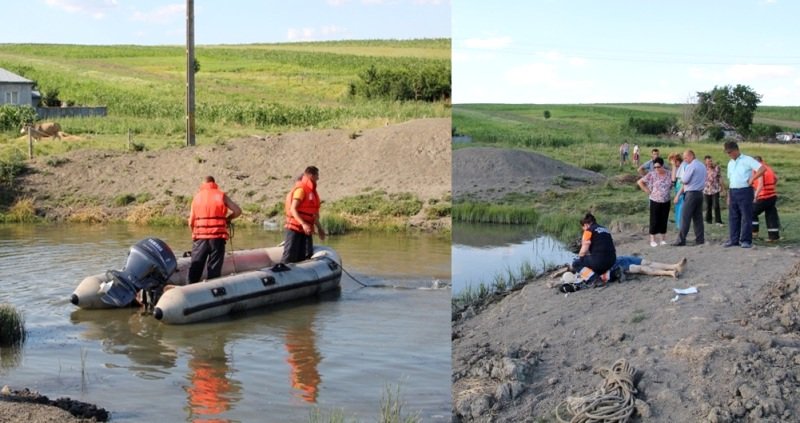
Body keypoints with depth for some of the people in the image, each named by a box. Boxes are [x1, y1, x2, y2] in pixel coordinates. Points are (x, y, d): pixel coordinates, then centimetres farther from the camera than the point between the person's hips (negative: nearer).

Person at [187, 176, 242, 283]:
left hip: (200, 238, 2)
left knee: (195, 268, 10)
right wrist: (227, 219, 15)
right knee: (214, 268, 3)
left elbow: (191, 222, 5)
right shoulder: (221, 196, 2)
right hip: (217, 238, -2)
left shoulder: (197, 197, 8)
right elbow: (237, 211, -2)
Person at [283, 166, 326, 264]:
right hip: (295, 229, -9)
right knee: (289, 257, -9)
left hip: (305, 230, 9)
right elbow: (293, 209, -20)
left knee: (307, 256, 3)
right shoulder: (301, 189, -12)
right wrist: (303, 224, -31)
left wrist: (319, 228, 27)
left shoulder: (312, 191, 16)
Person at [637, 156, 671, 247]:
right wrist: (647, 191, -7)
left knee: (664, 220, 8)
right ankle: (653, 240, 7)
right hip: (655, 201, -3)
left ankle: (662, 239, 19)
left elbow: (672, 185, 14)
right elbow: (640, 182, -7)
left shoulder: (668, 174, 1)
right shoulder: (652, 175, -9)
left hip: (666, 202, 3)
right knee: (654, 221, 0)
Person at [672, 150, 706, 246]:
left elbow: (685, 180, -14)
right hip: (700, 193, 8)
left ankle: (681, 240, -8)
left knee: (685, 217, -7)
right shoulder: (702, 166, 16)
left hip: (691, 194, -8)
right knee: (698, 217, 9)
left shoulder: (690, 166, -12)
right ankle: (700, 239, 8)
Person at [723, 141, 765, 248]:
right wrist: (729, 196, 13)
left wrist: (752, 178, -16)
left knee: (746, 217, -3)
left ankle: (746, 240, 0)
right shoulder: (730, 163, 16)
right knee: (733, 217, 6)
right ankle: (733, 240, 12)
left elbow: (763, 168, -14)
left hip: (745, 191, -7)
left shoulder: (747, 160, -5)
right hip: (733, 192, 7)